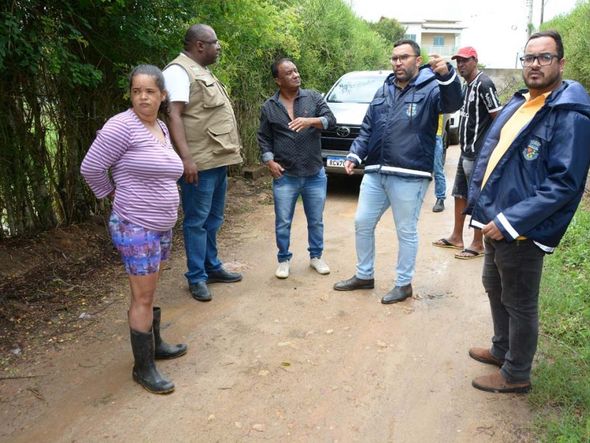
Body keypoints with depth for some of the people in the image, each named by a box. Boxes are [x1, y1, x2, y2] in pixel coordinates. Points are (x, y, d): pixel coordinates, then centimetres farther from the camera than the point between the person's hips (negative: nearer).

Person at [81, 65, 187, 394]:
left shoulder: (162, 127, 9)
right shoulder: (121, 126, -16)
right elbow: (90, 168, -11)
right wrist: (114, 195, 2)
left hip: (163, 226, 8)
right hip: (135, 228, -8)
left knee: (151, 292, 20)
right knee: (143, 298, -1)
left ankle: (155, 344, 35)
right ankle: (143, 367, 12)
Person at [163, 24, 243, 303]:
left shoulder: (203, 72, 20)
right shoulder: (179, 71, -10)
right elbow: (174, 115, -20)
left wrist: (230, 151, 23)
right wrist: (186, 157, -27)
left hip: (218, 160, 10)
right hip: (200, 163, -10)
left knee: (213, 219, 16)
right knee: (197, 221, -2)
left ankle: (212, 267, 28)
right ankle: (196, 278, 8)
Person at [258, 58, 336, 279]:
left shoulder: (313, 97, 2)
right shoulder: (269, 107, 3)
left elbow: (331, 120, -9)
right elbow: (264, 138, 7)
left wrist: (310, 121, -27)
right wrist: (270, 161, -6)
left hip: (315, 175, 1)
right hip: (285, 176, 0)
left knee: (316, 221, 12)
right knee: (282, 223, 6)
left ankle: (316, 256, 31)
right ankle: (284, 259, 24)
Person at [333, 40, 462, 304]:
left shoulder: (430, 88, -5)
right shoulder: (384, 91, 14)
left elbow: (452, 103, -27)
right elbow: (367, 129, 17)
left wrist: (447, 75, -46)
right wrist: (355, 155, 4)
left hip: (409, 177, -6)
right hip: (375, 173, 7)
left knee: (406, 232, 6)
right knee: (362, 223, 13)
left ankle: (404, 284, 22)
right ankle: (364, 275, 30)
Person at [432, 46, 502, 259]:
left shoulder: (483, 84, -15)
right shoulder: (468, 85, 14)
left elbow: (498, 116, -18)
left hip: (478, 153, -10)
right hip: (466, 151, 10)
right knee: (459, 194, 15)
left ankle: (478, 245, 8)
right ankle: (456, 237, 26)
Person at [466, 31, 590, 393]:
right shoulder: (516, 105, 10)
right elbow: (488, 154, 15)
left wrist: (509, 222, -24)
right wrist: (480, 208, 5)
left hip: (523, 231, -8)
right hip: (496, 222, 9)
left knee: (520, 304, 7)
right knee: (495, 289, 23)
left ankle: (516, 375, 26)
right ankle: (502, 349, 45)